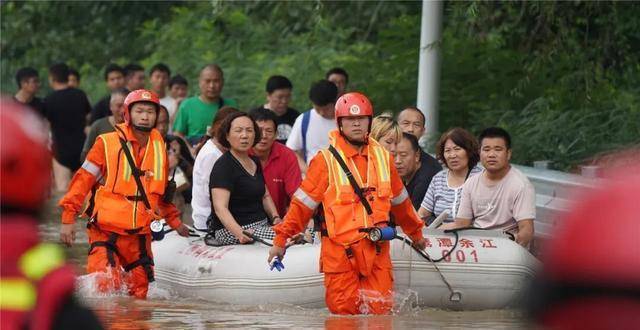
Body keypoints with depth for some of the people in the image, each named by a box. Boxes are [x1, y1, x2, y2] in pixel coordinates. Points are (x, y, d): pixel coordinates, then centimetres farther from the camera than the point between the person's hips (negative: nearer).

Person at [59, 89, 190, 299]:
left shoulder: (159, 147, 11)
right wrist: (68, 218, -6)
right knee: (105, 288, -17)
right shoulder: (108, 143, -4)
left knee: (139, 294, 6)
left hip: (140, 233, 5)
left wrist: (174, 221, 28)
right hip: (106, 230, -5)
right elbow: (83, 179, -1)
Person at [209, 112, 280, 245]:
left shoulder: (255, 162, 17)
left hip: (261, 225, 9)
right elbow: (220, 207, -21)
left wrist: (276, 218, 6)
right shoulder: (224, 166, -10)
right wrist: (239, 233, -36)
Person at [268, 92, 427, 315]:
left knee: (381, 310, -2)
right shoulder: (326, 160, -2)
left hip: (377, 250, 3)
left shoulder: (383, 158, 11)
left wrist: (416, 233, 35)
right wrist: (281, 239, -3)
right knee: (344, 313, -6)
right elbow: (303, 203, 0)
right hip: (340, 251, -3)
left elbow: (399, 200, 25)